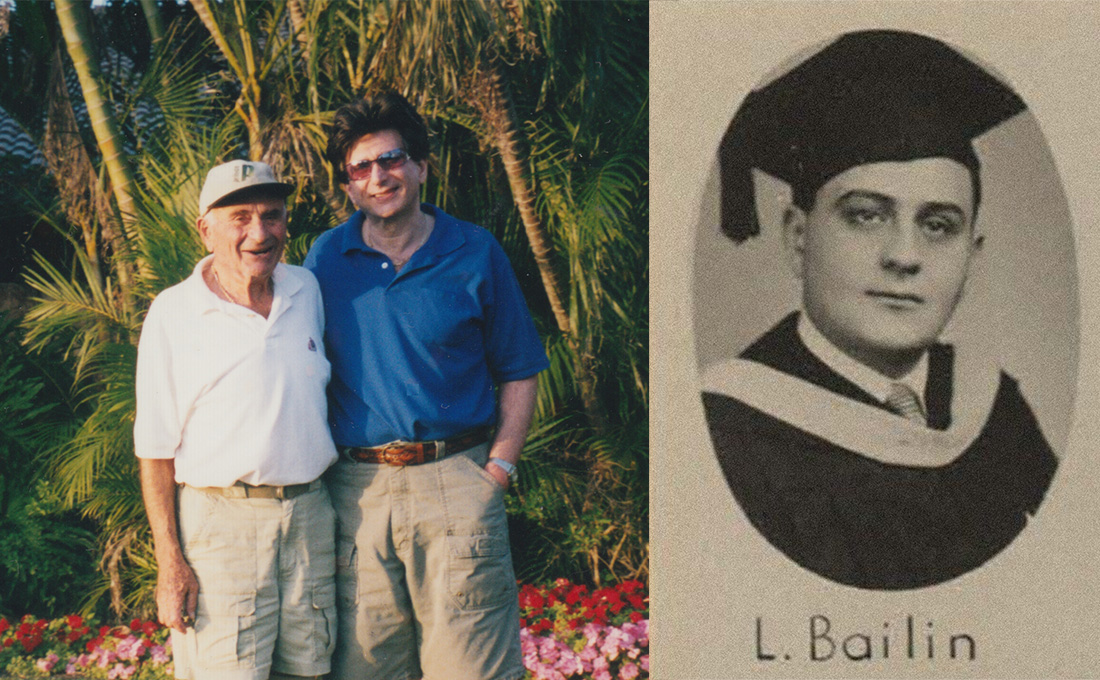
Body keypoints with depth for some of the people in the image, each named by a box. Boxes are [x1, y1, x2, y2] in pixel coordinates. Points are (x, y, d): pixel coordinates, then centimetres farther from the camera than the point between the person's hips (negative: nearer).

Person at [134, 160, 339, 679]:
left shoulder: (307, 290, 10)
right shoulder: (173, 314, -5)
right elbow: (156, 448, -4)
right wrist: (170, 561, -10)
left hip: (311, 515, 5)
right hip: (220, 521, -4)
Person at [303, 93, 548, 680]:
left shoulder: (475, 253, 4)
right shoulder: (325, 258, 8)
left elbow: (518, 373, 8)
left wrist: (498, 469, -3)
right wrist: (320, 469, 4)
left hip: (457, 481, -2)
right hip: (357, 490, 2)